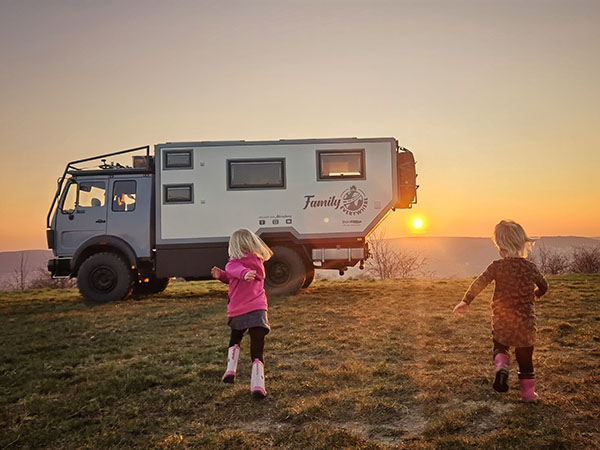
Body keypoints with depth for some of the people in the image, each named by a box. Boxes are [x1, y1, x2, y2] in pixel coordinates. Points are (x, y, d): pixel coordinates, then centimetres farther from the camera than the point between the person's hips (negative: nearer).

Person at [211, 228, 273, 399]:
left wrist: (245, 274, -51)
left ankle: (230, 369, 21)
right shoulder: (259, 261, 14)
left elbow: (236, 270, -32)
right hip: (258, 309, 2)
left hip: (237, 311, -2)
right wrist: (221, 275, 13)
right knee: (257, 351, 0)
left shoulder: (234, 263, -4)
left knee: (235, 339, 29)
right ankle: (258, 384, -14)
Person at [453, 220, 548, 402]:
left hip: (501, 320, -1)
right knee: (525, 357, 15)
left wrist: (466, 301, -15)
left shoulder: (497, 266, -9)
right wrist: (537, 295, 34)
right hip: (525, 321, 1)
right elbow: (543, 285, 14)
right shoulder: (530, 267, -1)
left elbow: (480, 283, -18)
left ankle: (501, 366, -7)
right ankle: (528, 391, 21)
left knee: (500, 346, 22)